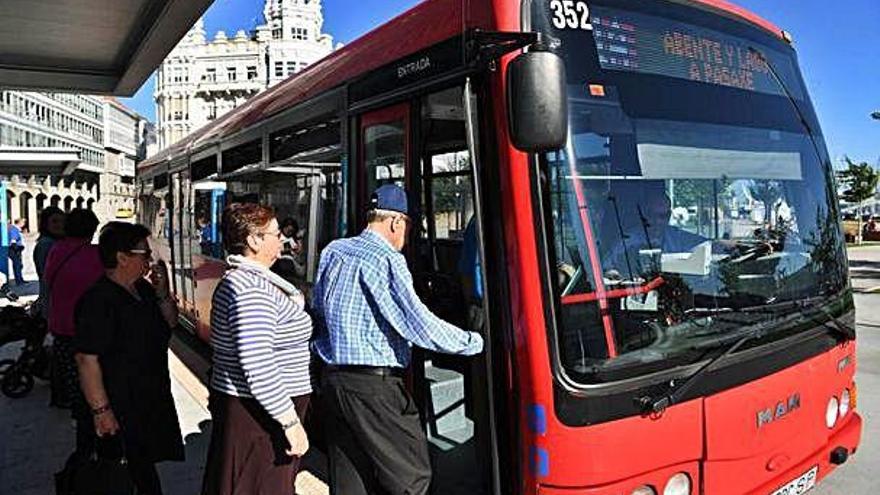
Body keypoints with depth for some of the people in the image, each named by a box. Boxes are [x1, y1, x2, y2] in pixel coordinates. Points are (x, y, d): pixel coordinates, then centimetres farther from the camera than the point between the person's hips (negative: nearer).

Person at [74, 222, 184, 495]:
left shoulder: (143, 289, 5)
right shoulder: (98, 300, -22)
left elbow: (171, 323, 15)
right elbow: (87, 359, -24)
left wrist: (162, 293, -4)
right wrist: (100, 410, -23)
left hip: (153, 399, 8)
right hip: (120, 412, -8)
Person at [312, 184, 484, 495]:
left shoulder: (332, 251, 9)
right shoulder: (387, 260, -12)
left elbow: (317, 312, 15)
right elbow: (420, 325, -17)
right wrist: (476, 342, -8)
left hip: (332, 380, 8)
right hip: (374, 387, -8)